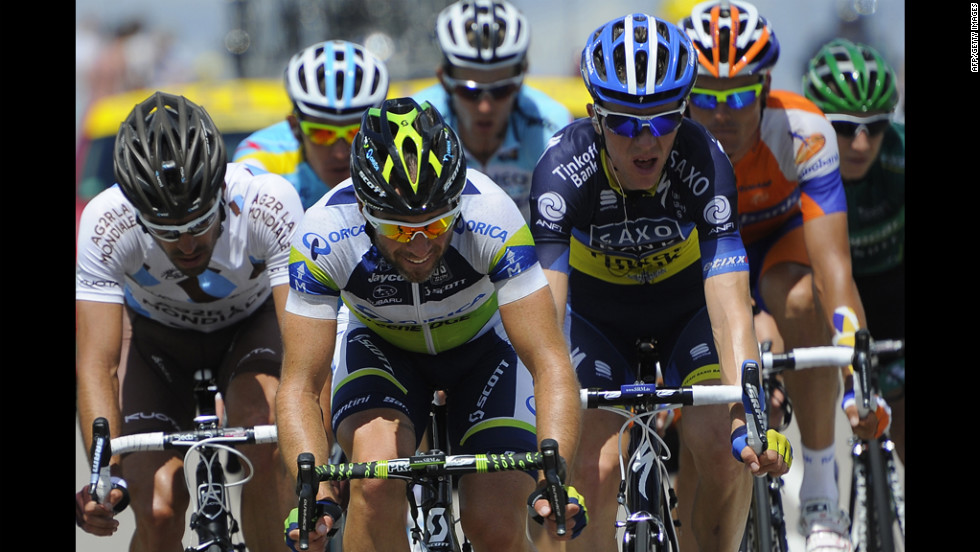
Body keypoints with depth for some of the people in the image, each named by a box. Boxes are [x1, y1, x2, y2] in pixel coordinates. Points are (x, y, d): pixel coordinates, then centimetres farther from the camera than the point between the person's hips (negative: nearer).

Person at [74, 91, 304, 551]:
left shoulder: (269, 204, -36)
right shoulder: (105, 225, -35)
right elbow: (97, 363, -36)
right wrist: (104, 473, -50)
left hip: (251, 321, 0)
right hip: (155, 330, 1)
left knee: (265, 440, -30)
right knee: (158, 512, -14)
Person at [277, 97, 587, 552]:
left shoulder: (490, 217, -36)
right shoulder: (324, 234, -34)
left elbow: (550, 364, -37)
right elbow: (299, 386, -32)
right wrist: (315, 491, -49)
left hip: (483, 346, 0)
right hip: (381, 349, 0)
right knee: (377, 478, -30)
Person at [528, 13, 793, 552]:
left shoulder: (703, 161, -31)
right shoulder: (565, 166, -32)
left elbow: (729, 304, -38)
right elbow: (546, 306, -37)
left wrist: (750, 418, -51)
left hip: (686, 307, 0)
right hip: (596, 315, 0)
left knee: (722, 445, -23)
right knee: (596, 466, -20)